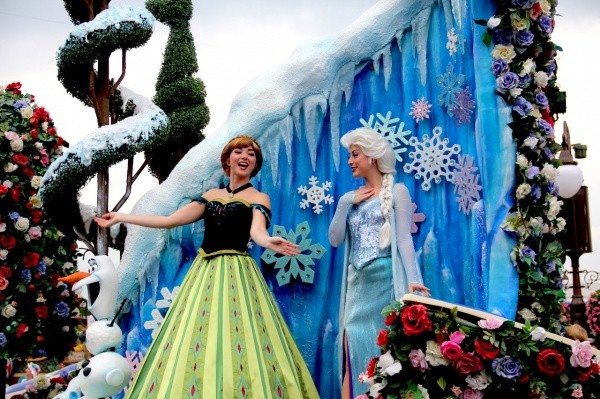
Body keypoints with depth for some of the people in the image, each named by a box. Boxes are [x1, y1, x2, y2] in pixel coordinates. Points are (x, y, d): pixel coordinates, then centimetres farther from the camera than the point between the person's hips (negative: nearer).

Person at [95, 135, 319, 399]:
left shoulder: (258, 198, 2)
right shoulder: (211, 196, 16)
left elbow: (256, 231, -18)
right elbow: (169, 220, 16)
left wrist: (268, 242, -43)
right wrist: (121, 218, 19)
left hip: (236, 274, -5)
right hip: (204, 272, 5)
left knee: (241, 346, -13)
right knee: (188, 346, 2)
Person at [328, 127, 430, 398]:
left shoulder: (396, 191, 1)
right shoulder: (351, 198, 16)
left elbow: (404, 239, -7)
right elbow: (335, 239, 8)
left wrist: (413, 279, -17)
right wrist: (344, 203, 0)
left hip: (386, 279, -5)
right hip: (357, 282, 5)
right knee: (355, 346, 1)